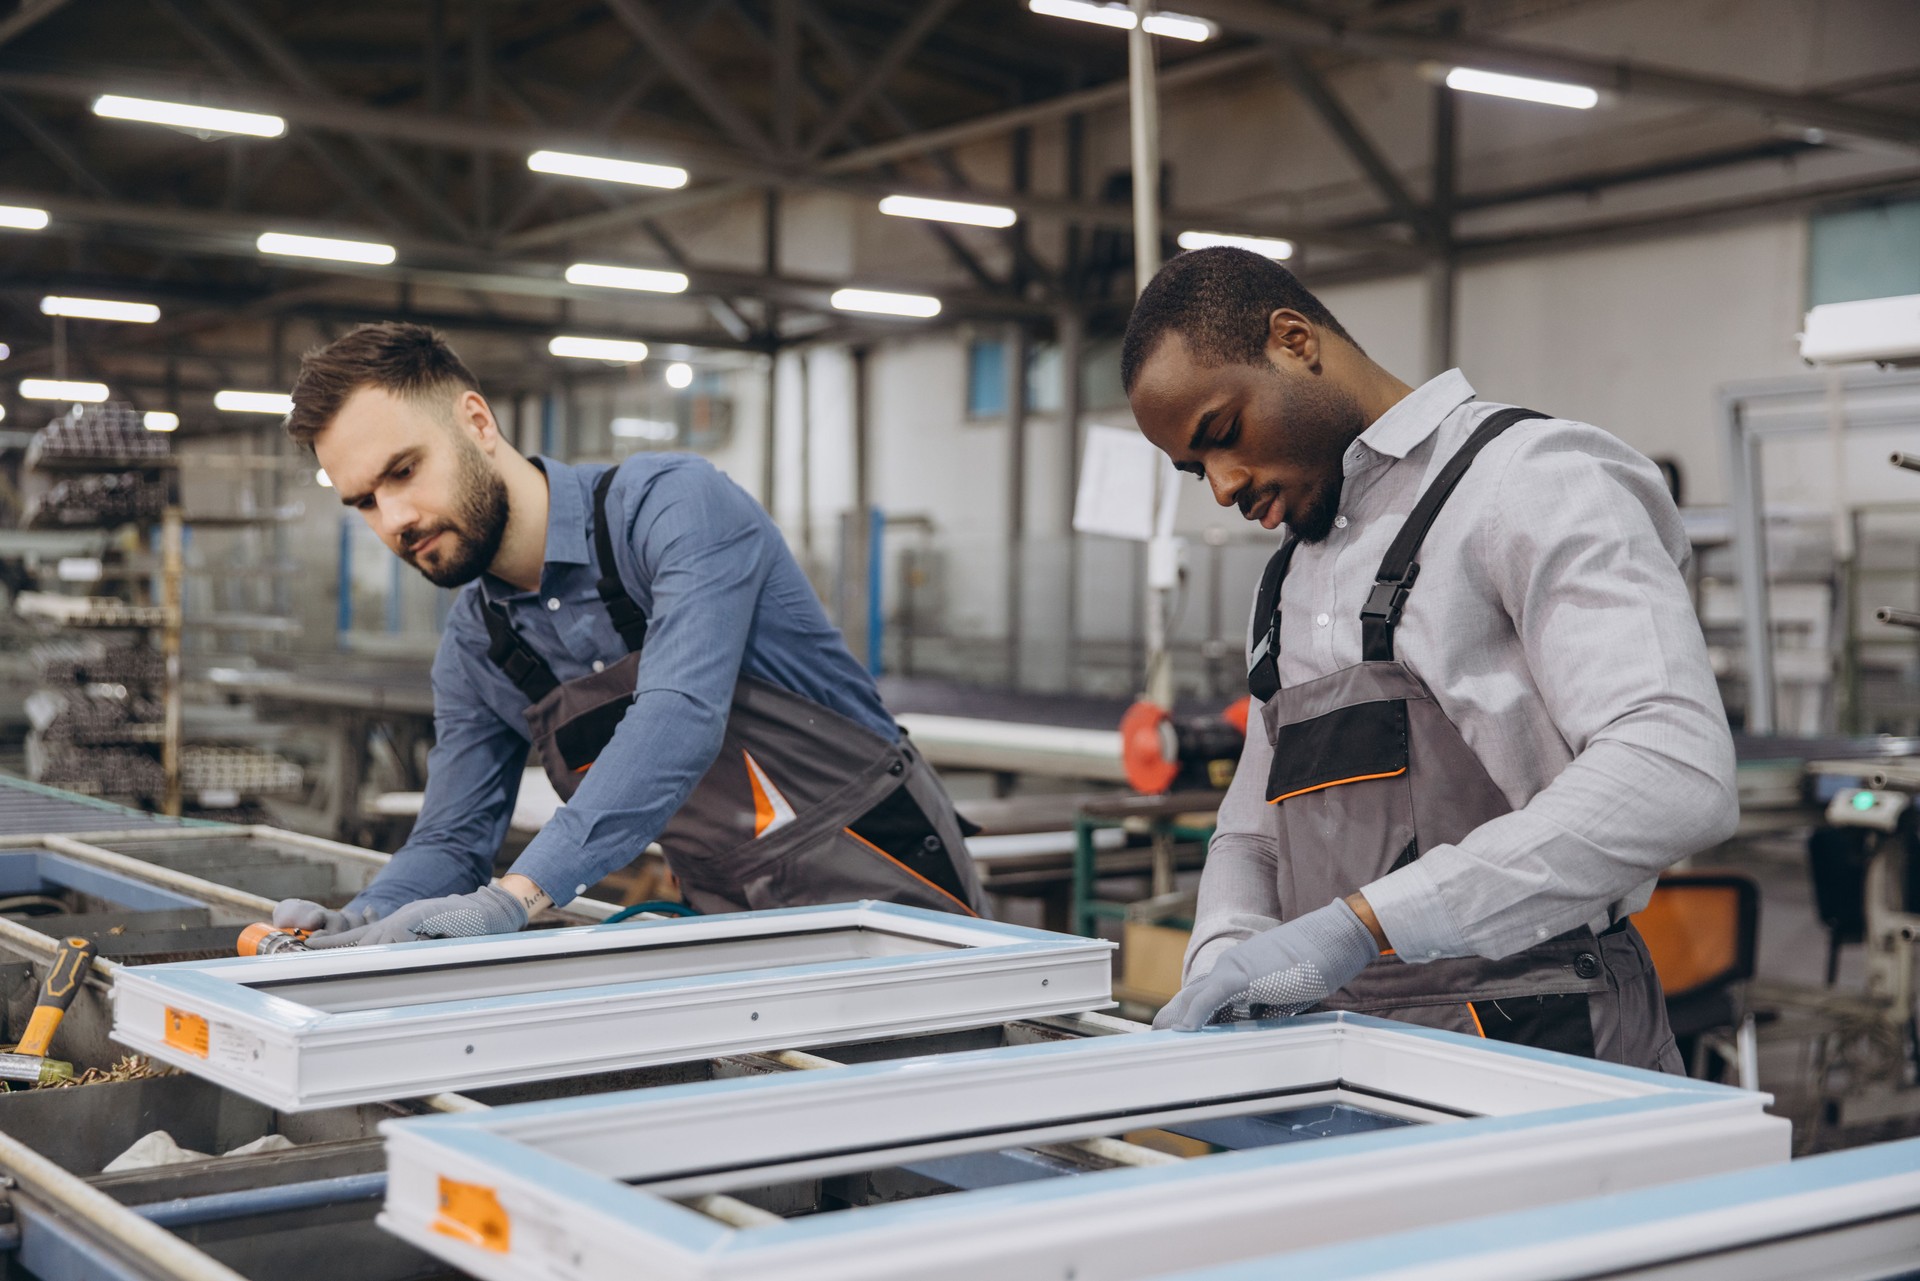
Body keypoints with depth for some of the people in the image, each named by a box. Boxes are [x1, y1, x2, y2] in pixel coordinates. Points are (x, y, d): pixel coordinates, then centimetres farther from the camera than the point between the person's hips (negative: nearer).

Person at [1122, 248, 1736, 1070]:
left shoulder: (1532, 479, -4)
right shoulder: (1288, 578, 23)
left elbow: (1677, 776, -19)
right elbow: (1252, 836, 26)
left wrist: (1359, 923, -24)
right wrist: (1224, 963, 2)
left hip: (1533, 1048, -7)